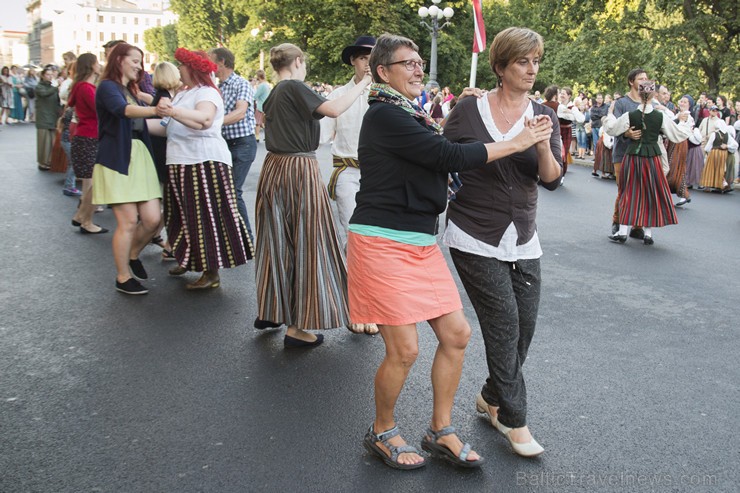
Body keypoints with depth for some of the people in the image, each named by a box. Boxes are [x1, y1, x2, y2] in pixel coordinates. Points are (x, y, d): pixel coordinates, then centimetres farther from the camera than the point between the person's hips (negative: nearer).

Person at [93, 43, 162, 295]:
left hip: (140, 156, 7)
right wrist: (153, 110, -45)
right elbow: (122, 109, -27)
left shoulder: (131, 89, 20)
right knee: (129, 221, -7)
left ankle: (132, 256, 27)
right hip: (117, 160, -7)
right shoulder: (108, 86, -6)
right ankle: (123, 278, 9)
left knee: (152, 219, -1)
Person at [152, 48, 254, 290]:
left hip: (204, 162, -9)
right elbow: (172, 129, 19)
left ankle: (211, 274, -1)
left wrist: (174, 111, -45)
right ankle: (189, 260, 31)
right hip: (181, 164, 9)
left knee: (206, 217, -7)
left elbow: (204, 119, -32)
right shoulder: (182, 95, 19)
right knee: (185, 216, 15)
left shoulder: (207, 93, -10)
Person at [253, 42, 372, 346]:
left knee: (277, 239, 17)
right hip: (299, 170, -9)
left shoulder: (273, 94, 15)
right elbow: (334, 109, -22)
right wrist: (363, 84, -12)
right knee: (306, 243, -2)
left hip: (275, 169, 9)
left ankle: (269, 311, 28)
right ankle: (297, 327, 1)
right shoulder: (294, 88, -11)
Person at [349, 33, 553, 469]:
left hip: (421, 243, 9)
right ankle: (382, 433, 20)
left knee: (456, 334, 7)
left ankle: (441, 432, 23)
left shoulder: (411, 116, 15)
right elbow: (450, 157, -19)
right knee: (404, 350, -6)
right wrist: (518, 143, -13)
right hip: (383, 243, -9)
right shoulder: (386, 116, -14)